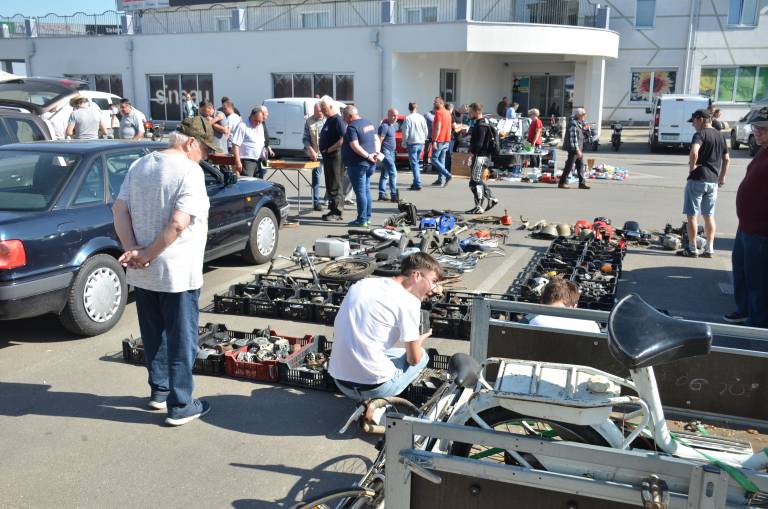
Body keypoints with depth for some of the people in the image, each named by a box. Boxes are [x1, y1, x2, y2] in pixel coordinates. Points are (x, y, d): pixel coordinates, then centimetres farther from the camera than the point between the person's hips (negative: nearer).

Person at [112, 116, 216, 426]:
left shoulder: (140, 166, 8)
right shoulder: (190, 171, -15)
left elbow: (119, 210, 3)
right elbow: (179, 223, -24)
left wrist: (132, 249, -7)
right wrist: (149, 254, -15)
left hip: (142, 273, 7)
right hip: (178, 273, -7)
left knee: (153, 334, 20)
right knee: (182, 339, 4)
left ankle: (159, 390, 34)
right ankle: (180, 406, 11)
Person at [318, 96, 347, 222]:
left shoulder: (338, 120, -14)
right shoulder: (329, 120, 16)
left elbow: (343, 139, -22)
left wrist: (328, 150, -18)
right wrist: (324, 151, 12)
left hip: (335, 156, -10)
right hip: (327, 157, 10)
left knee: (336, 186, -5)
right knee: (329, 185, 13)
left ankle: (337, 213, 0)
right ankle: (333, 209, 20)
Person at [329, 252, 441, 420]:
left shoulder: (361, 284, 9)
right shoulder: (409, 301, -11)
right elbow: (413, 359, -4)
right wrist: (420, 339, 19)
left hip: (340, 382, 7)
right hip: (374, 386, -7)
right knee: (422, 356, 18)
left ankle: (366, 401, 12)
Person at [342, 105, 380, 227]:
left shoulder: (352, 127, -15)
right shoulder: (368, 123, 13)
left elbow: (355, 146, -25)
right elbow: (377, 140, 15)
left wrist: (368, 156, -21)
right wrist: (376, 153, 1)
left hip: (358, 164, -9)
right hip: (369, 164, 9)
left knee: (360, 192, -5)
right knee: (366, 190, 16)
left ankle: (362, 220, -3)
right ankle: (367, 217, 21)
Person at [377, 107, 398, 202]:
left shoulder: (394, 125, 13)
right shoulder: (384, 126, -16)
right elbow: (379, 140, -21)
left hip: (391, 153, 10)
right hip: (385, 152, -10)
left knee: (385, 175, 12)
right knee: (393, 173, -14)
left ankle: (382, 194, 18)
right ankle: (394, 195, -15)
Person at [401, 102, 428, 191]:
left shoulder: (408, 118, -9)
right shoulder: (422, 117, 6)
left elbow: (405, 132, -11)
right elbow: (426, 131, 9)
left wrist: (404, 143, 1)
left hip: (412, 143, -5)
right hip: (421, 143, 5)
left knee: (414, 164, -5)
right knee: (416, 163, 17)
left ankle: (417, 184, -11)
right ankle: (416, 183, 21)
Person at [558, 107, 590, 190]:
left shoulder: (578, 122, 13)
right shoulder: (573, 123, -18)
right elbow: (573, 137, -23)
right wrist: (577, 150, -25)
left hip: (578, 148, 10)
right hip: (573, 148, -10)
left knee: (580, 165, 9)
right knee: (569, 166, -4)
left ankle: (582, 183, 13)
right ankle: (562, 183, 5)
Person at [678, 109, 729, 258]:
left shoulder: (700, 134, -11)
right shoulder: (720, 136, 13)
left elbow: (694, 152, -30)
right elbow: (726, 159, 18)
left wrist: (692, 167, -14)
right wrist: (722, 177, 24)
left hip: (697, 179, -7)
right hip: (713, 181, 7)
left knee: (692, 215, 1)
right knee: (709, 216, 13)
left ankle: (692, 249, 4)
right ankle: (709, 249, 15)